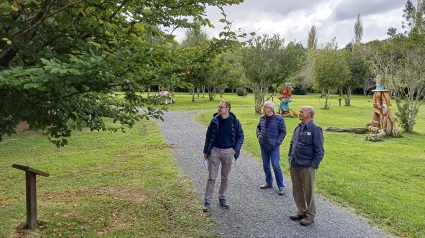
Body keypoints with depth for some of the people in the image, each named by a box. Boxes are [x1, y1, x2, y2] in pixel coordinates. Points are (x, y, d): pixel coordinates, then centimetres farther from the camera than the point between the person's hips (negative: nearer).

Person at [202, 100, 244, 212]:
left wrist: (236, 149, -8)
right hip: (215, 151, 0)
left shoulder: (235, 121, -7)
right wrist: (206, 151, 4)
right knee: (211, 177, 2)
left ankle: (222, 198, 30)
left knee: (225, 178, 13)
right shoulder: (215, 120, -5)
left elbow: (240, 136, 2)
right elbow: (209, 136, 3)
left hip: (228, 152, 1)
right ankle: (207, 201, 10)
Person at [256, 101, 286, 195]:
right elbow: (258, 127, 20)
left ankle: (281, 186, 7)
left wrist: (277, 142, -13)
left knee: (276, 166, -5)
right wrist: (259, 135, 4)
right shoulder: (262, 118, 2)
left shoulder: (279, 118, -12)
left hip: (273, 147, -5)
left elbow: (283, 132, -6)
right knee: (266, 165, 14)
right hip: (263, 146, 5)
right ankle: (269, 183, 30)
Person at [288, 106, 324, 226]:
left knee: (308, 192, 7)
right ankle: (301, 211, 33)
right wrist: (290, 158, 12)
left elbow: (320, 151, -13)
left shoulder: (315, 129, -12)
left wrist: (313, 165, -14)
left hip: (306, 167, -7)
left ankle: (310, 215, 22)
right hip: (294, 166, 7)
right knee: (297, 191, 16)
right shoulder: (298, 128, 9)